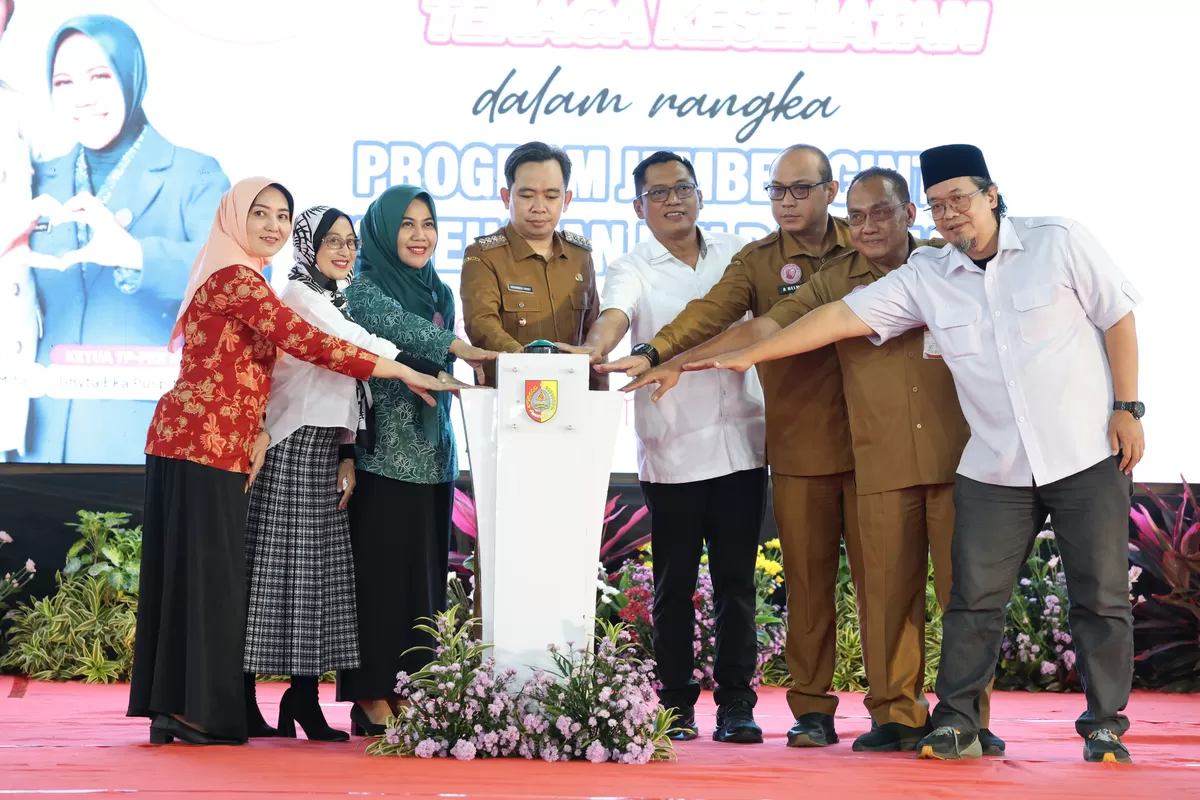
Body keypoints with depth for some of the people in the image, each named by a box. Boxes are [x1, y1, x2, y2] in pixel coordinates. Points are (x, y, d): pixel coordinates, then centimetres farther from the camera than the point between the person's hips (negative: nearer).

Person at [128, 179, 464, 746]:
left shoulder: (246, 282, 20)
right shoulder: (236, 279, -11)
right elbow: (308, 343, -19)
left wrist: (257, 433, 2)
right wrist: (404, 373, -16)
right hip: (205, 443, -9)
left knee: (190, 569, 9)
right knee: (205, 568, -7)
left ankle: (171, 708, 12)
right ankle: (191, 711, -4)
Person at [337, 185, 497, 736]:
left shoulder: (440, 293, 17)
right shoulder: (366, 288, -4)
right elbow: (397, 326, -26)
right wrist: (458, 348, -41)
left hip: (432, 455, 7)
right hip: (384, 451, -7)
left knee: (425, 572, 6)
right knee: (383, 570, -6)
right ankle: (374, 701, -2)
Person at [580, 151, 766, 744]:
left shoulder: (736, 253, 12)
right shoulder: (632, 269, 1)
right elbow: (614, 314, -19)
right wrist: (595, 345, -40)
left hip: (741, 443, 2)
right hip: (671, 450, -2)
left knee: (737, 580, 5)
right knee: (674, 583, 3)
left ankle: (736, 704, 11)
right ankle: (675, 705, 12)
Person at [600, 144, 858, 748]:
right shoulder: (757, 261, 5)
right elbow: (709, 313, -12)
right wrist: (654, 353, -27)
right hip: (799, 445, 0)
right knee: (807, 580, 2)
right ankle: (811, 710, 9)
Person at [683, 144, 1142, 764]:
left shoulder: (1057, 242, -4)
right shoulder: (925, 277, 2)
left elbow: (1118, 318, 1)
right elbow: (841, 316, -1)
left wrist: (1127, 407, -5)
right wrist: (746, 356, -6)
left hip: (1088, 455, -2)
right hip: (995, 468, 2)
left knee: (1101, 596, 3)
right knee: (974, 598, -1)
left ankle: (1104, 727, 14)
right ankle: (956, 724, 8)